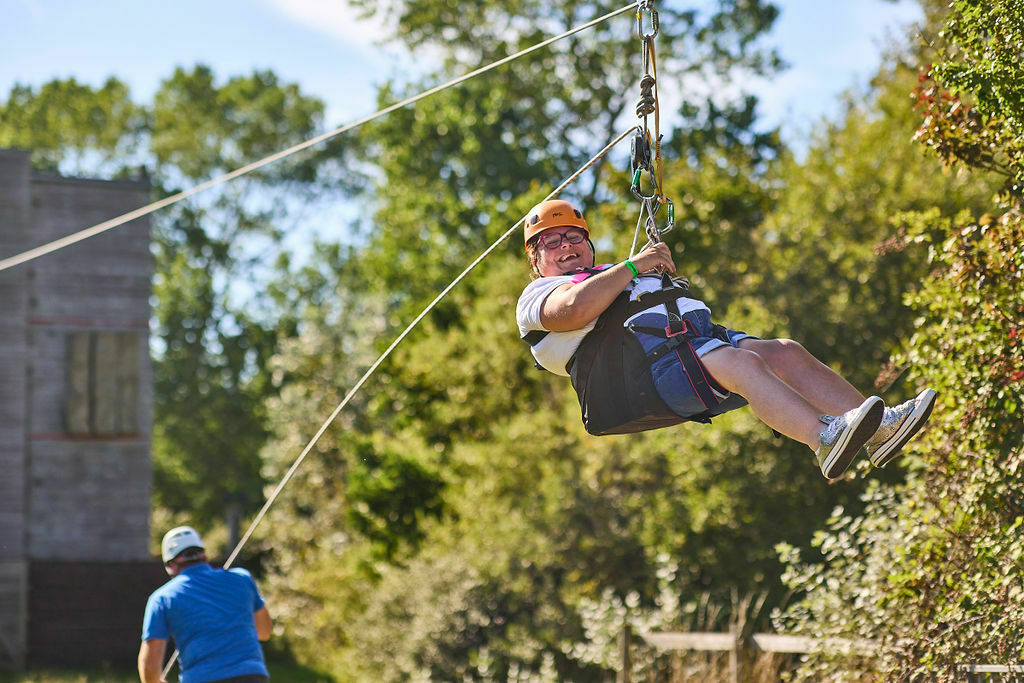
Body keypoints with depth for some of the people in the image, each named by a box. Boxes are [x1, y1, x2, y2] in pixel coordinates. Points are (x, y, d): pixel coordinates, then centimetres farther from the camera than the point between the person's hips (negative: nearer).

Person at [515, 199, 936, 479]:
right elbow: (574, 309, -7)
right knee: (743, 363, -34)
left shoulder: (612, 279, 43)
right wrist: (632, 267, 2)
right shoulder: (537, 295, 17)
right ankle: (824, 439, -56)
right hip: (641, 357, -8)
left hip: (697, 335, 8)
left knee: (786, 353, -18)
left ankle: (880, 428, -35)